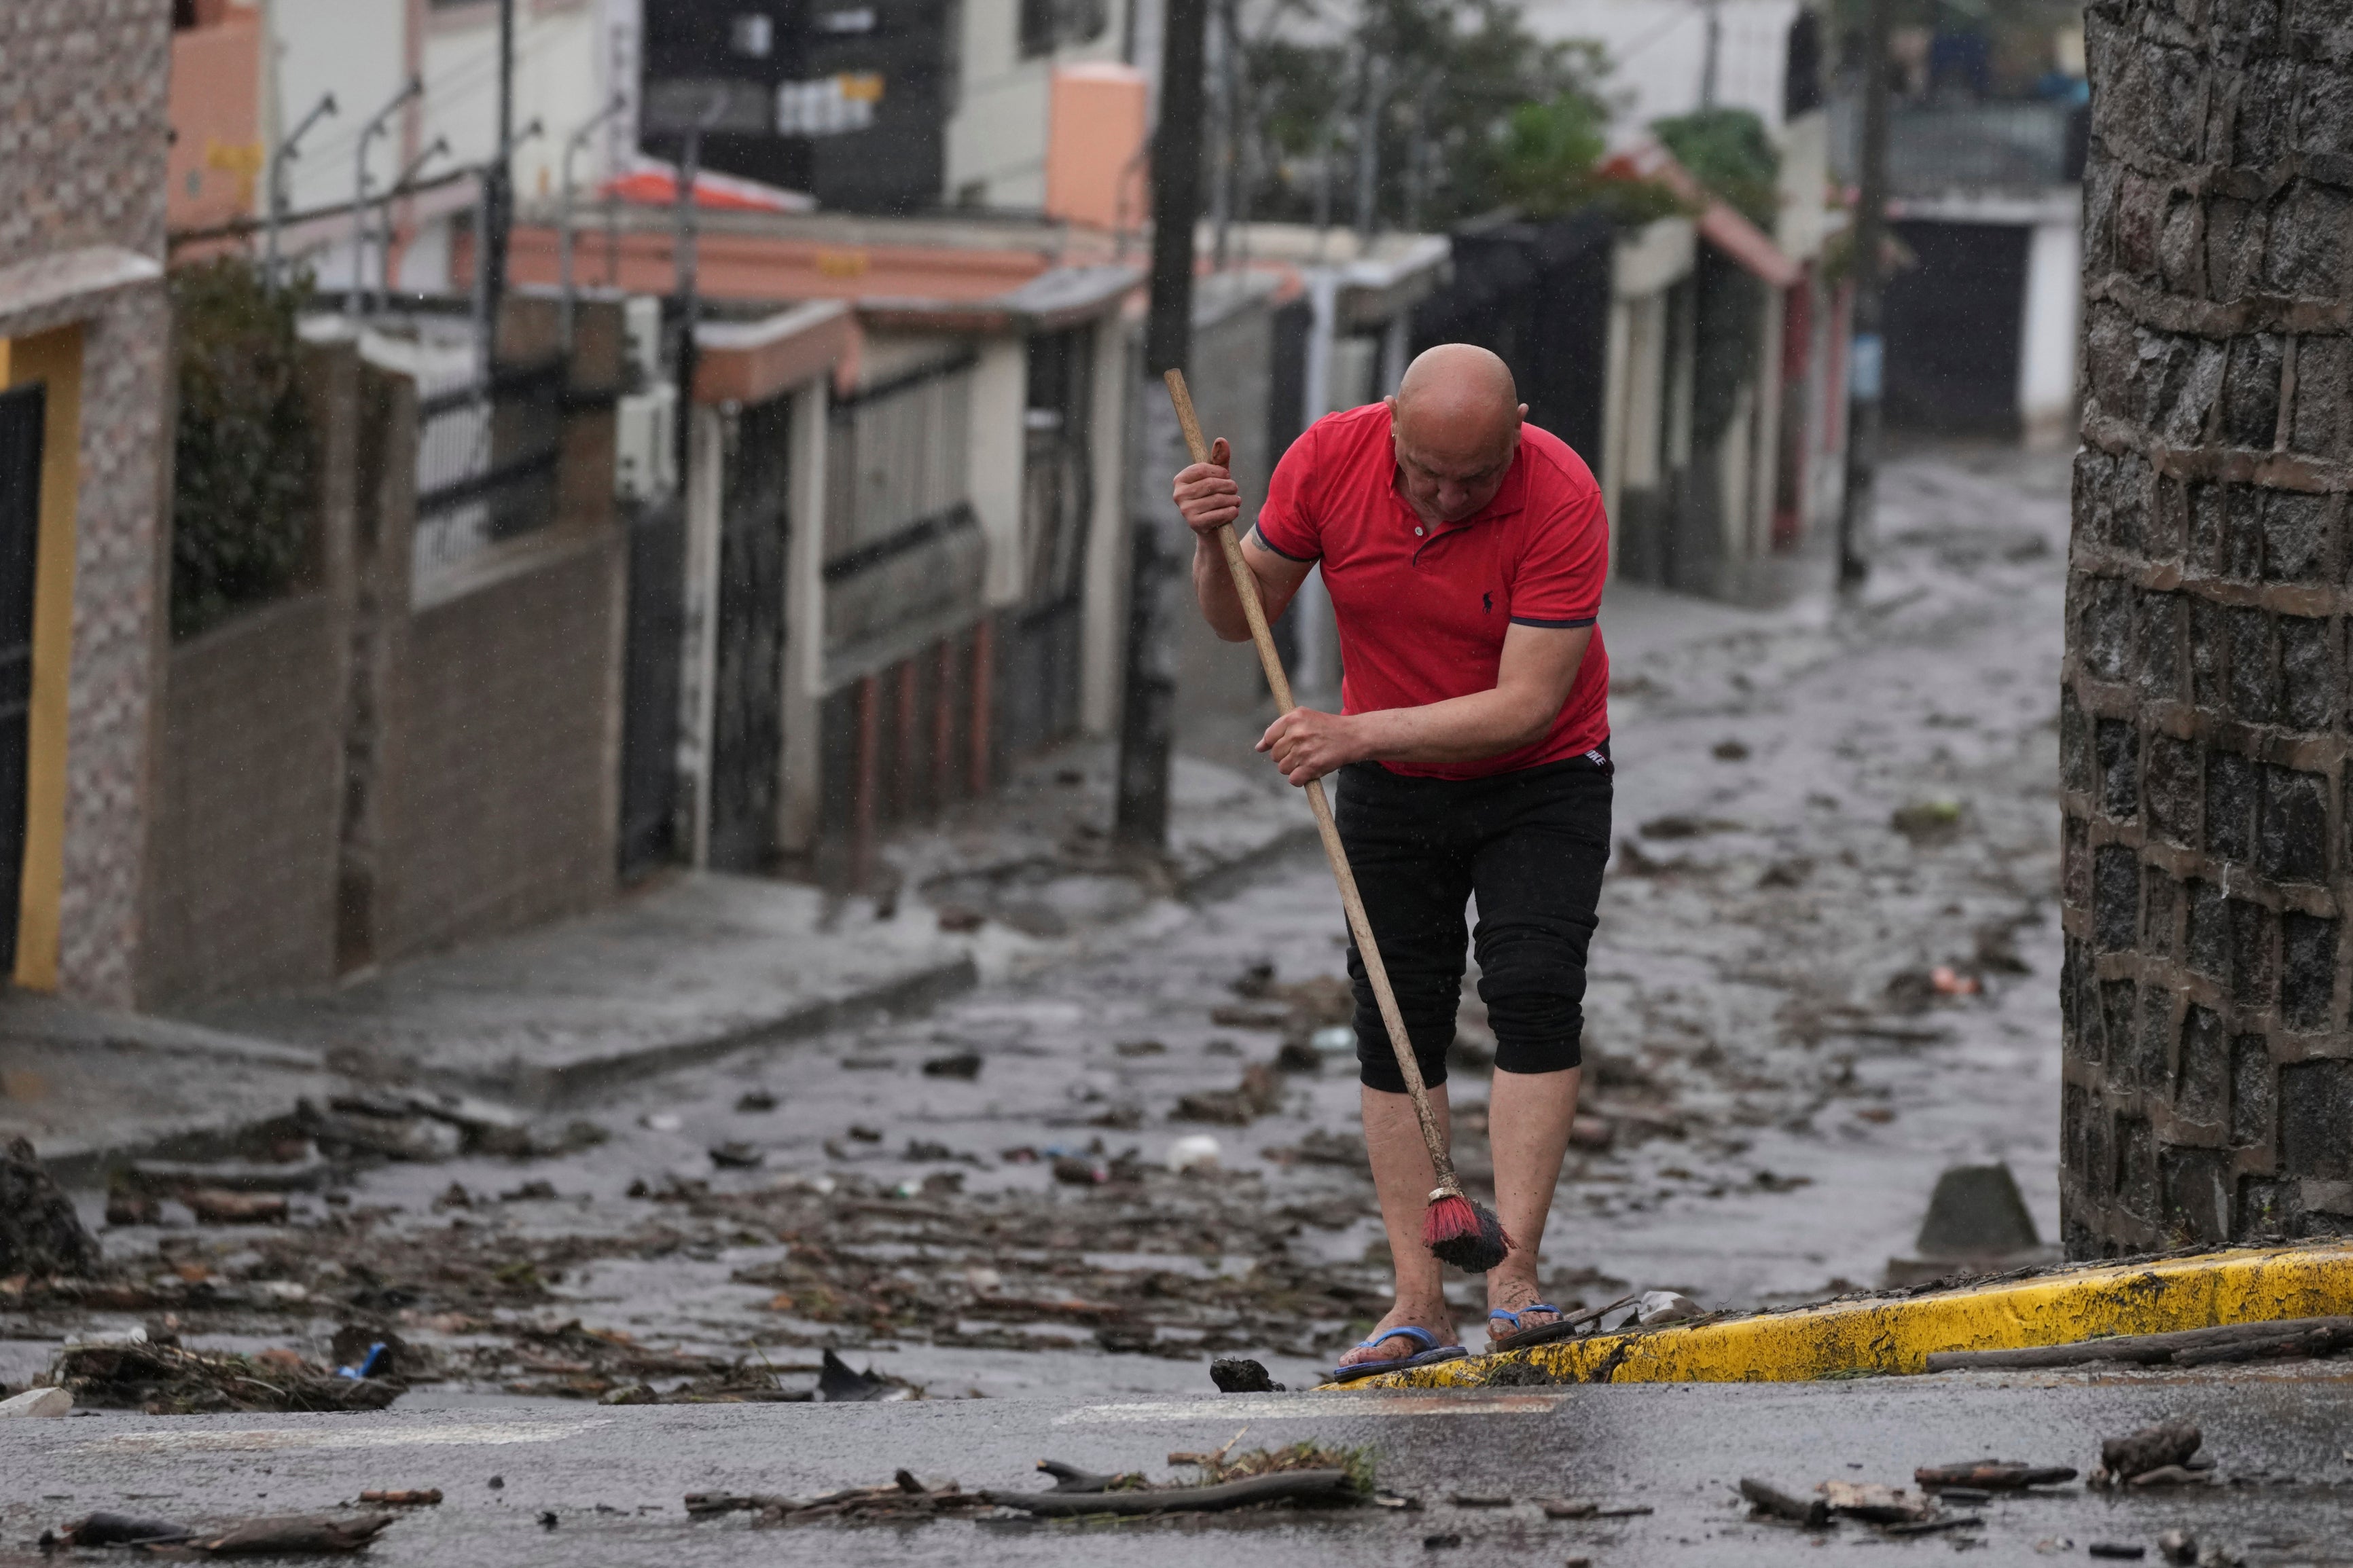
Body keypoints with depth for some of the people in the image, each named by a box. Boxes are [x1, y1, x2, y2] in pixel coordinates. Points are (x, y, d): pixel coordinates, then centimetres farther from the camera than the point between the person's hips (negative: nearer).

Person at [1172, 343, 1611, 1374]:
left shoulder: (1562, 499, -28)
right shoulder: (1328, 460, -17)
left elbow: (1526, 705, -30)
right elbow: (1241, 618, -3)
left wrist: (1358, 734, -35)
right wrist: (1213, 547, -25)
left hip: (1540, 781, -3)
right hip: (1391, 790, 3)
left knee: (1533, 996, -18)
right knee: (1397, 1025, -2)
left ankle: (1514, 1276, -17)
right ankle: (1418, 1303, -2)